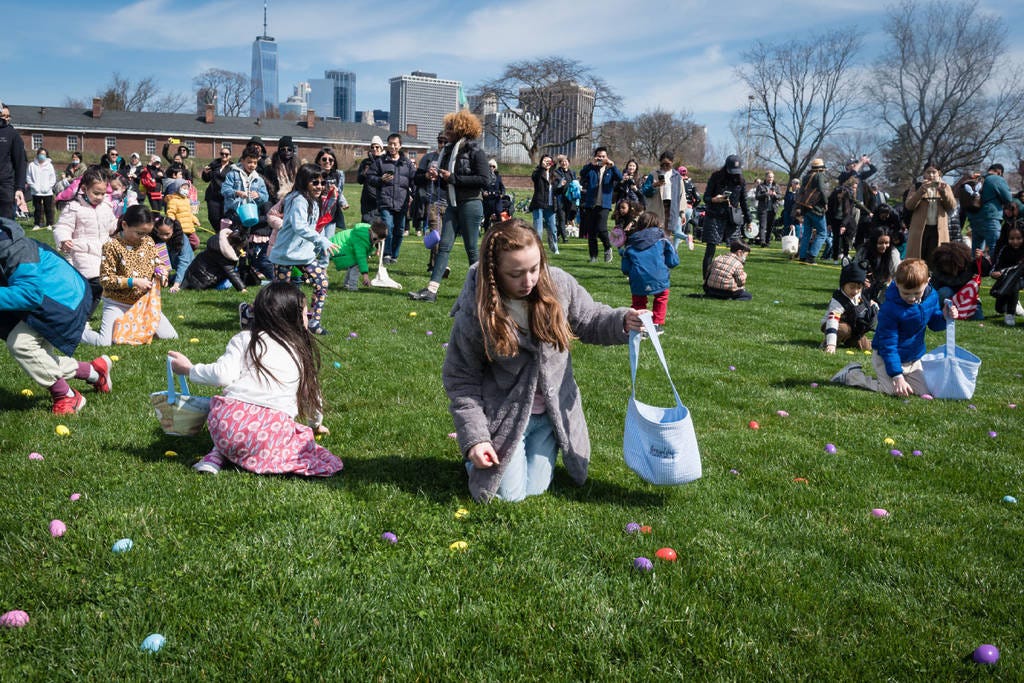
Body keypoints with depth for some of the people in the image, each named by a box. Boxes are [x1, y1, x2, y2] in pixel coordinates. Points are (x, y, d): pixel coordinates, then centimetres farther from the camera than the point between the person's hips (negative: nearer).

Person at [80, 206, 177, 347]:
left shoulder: (148, 241, 3)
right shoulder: (112, 246, -13)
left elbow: (157, 264, 15)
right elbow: (105, 279, -15)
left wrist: (161, 274, -9)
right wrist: (133, 282, -23)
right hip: (117, 304, -5)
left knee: (171, 337, -3)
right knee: (104, 342, -20)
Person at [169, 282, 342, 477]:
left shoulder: (244, 339, 12)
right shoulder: (301, 351, 19)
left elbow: (223, 375, -3)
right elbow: (312, 393, 30)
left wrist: (190, 369, 15)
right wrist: (316, 424, 50)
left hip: (230, 420, 3)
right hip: (274, 428, -3)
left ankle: (217, 456, 6)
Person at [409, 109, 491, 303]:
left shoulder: (475, 151, -7)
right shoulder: (449, 151, 15)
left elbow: (484, 179, -16)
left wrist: (453, 178, -16)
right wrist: (440, 177, 0)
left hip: (470, 204, -7)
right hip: (453, 205, 7)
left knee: (472, 249, 0)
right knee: (444, 246, -1)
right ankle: (431, 290, -7)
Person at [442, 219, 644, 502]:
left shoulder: (559, 284, -14)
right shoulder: (474, 314, -21)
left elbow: (590, 321, 3)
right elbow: (460, 379, -12)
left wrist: (622, 321, -20)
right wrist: (474, 438, -17)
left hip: (553, 412, 3)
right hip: (504, 415, -3)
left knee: (535, 490, 7)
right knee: (508, 494, -1)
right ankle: (472, 454, 27)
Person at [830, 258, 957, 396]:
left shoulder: (931, 296, -9)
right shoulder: (889, 309, -28)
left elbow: (934, 323, 11)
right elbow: (888, 345, -25)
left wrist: (945, 318, -14)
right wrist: (897, 377, -29)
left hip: (914, 358, 7)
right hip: (886, 358, -7)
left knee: (924, 391, 4)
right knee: (897, 392, -18)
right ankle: (851, 375, 0)